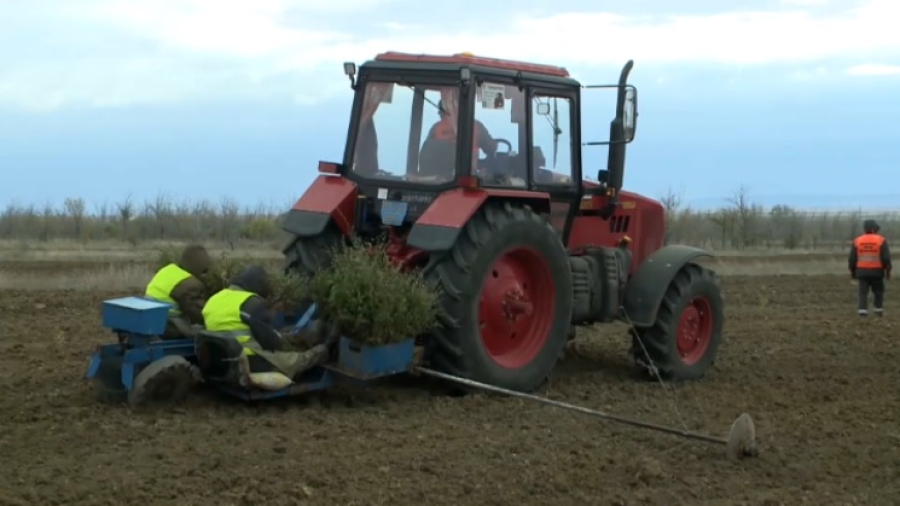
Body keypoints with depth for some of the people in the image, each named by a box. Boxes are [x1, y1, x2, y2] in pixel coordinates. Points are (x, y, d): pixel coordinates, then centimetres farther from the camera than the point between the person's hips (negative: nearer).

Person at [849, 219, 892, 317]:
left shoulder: (857, 241, -1)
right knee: (878, 291, 15)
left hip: (862, 271, 1)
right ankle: (879, 309, 18)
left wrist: (852, 271, 11)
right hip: (876, 271, -1)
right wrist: (888, 271, -1)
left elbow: (852, 259, 0)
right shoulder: (881, 240, -7)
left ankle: (863, 310, -8)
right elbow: (886, 258, -10)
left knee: (863, 292, 3)